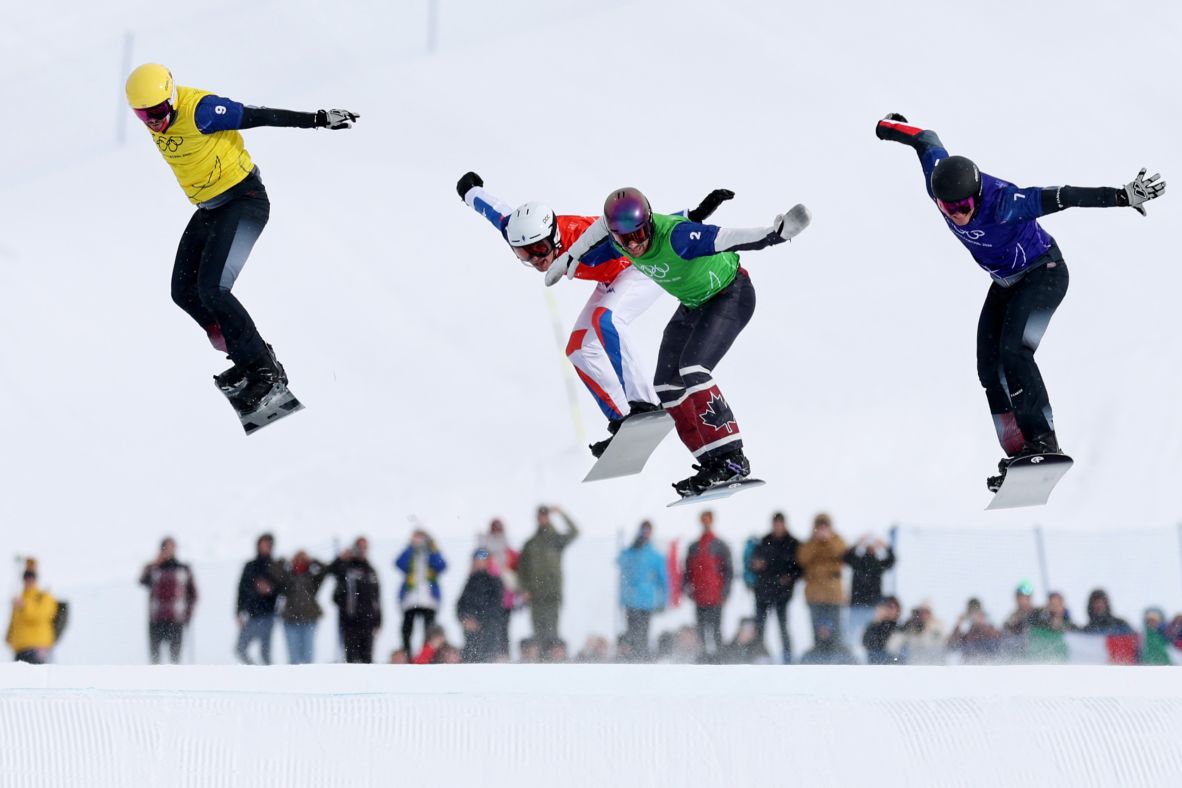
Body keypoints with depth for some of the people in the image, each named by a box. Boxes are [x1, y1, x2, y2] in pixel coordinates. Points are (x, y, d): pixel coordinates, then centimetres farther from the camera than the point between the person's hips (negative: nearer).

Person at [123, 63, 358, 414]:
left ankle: (266, 371, -12)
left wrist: (318, 119, -19)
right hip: (209, 209, 9)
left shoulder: (199, 110, -24)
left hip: (244, 199, -9)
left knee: (211, 290, -20)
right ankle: (250, 358, 14)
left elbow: (259, 116, -21)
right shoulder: (155, 119, 0)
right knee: (184, 291, 5)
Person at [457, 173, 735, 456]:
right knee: (579, 349, 0)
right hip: (613, 279, 9)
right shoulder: (522, 232, -18)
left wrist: (694, 215, -48)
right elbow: (497, 211, 2)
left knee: (604, 319, -33)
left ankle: (643, 403, -31)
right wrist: (470, 192, 21)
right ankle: (623, 420, 1)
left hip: (647, 264, -9)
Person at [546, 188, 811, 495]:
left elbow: (729, 239, -49)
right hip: (693, 305, 9)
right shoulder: (617, 238, -17)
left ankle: (732, 459, -21)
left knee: (692, 371, -26)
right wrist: (570, 257, 17)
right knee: (667, 387, 1)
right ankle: (712, 463, 3)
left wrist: (777, 233, -62)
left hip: (731, 296, -8)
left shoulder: (675, 236, -38)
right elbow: (601, 227, 7)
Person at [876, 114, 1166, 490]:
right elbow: (927, 141, 1)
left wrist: (1122, 196, -40)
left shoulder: (1001, 201, -36)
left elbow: (1060, 197, -37)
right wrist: (888, 127, 19)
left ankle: (1043, 439, -21)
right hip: (1006, 283, 7)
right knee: (990, 369, 0)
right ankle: (1018, 453, 2)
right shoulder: (939, 177, -18)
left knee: (1013, 352, -25)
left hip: (1044, 273, -7)